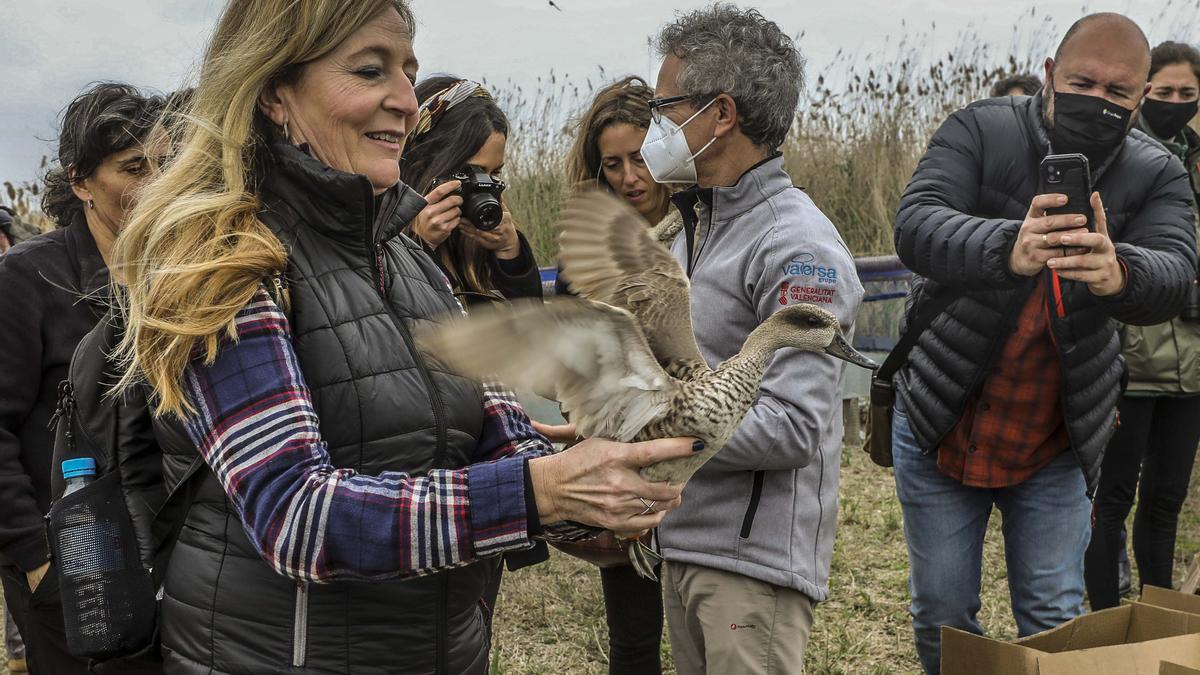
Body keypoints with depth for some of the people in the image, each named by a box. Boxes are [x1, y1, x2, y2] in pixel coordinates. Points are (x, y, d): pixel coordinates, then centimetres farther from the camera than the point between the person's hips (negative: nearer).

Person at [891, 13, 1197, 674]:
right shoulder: (979, 132, -9)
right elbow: (915, 226, -26)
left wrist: (1117, 273, -46)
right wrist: (1009, 249, -47)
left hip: (1056, 446, 1)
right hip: (940, 425, -1)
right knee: (942, 616, 9)